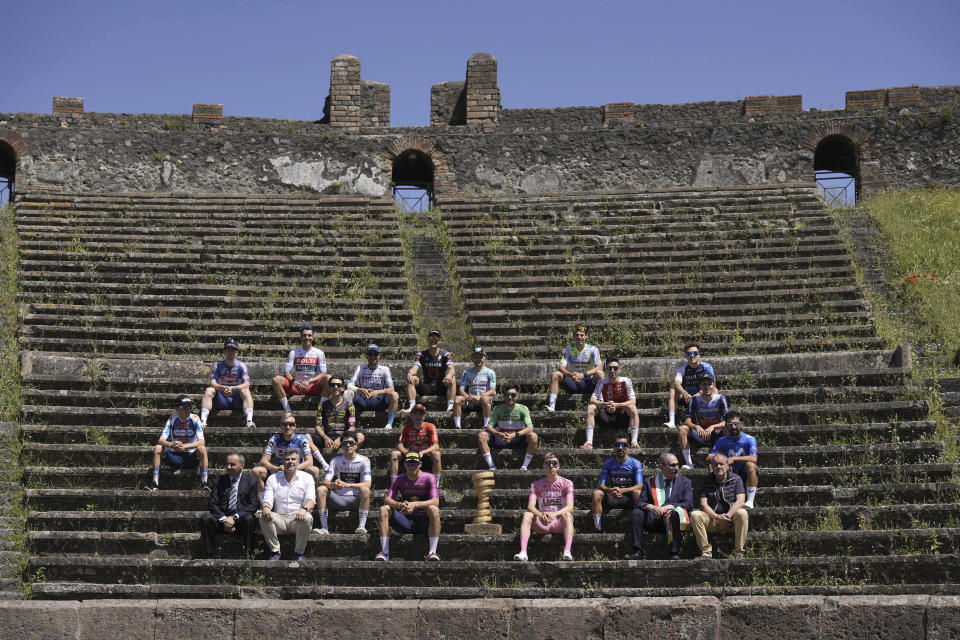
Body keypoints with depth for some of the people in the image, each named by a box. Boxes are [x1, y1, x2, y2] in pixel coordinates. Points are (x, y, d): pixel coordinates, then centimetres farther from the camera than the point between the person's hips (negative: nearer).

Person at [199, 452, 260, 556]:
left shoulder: (251, 481, 6)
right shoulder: (220, 480, 12)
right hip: (222, 518, 2)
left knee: (249, 519, -35)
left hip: (241, 519, -2)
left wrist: (235, 518, -16)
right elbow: (213, 503, 5)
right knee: (206, 519, -27)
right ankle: (210, 554, -22)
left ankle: (247, 554, -24)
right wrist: (224, 519, -13)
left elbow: (254, 505, -4)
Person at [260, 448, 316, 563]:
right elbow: (268, 499, 4)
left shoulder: (307, 478, 8)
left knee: (307, 518, -35)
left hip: (298, 518, -1)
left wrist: (305, 509, -29)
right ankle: (275, 551, -15)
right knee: (263, 517, -29)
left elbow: (311, 500, -4)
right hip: (279, 518, 2)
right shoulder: (273, 478, 13)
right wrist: (266, 507, -23)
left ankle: (299, 552, -16)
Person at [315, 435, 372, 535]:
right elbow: (325, 482, -6)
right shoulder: (336, 460, 4)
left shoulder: (364, 460, -3)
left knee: (365, 489, -33)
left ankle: (362, 526, -34)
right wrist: (334, 485, -31)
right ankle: (324, 528, -22)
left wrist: (347, 485, -32)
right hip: (340, 499, 3)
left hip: (357, 500, -3)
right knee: (321, 489, -19)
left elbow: (368, 484, -17)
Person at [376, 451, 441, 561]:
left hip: (424, 523, -3)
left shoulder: (429, 478, -5)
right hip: (406, 522, 3)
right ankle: (384, 552, -24)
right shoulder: (399, 480, 4)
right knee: (384, 509, -19)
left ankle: (433, 552, -36)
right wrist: (399, 505, -34)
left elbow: (435, 501, -20)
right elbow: (387, 499, -10)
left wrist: (414, 505, -36)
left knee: (434, 509, -33)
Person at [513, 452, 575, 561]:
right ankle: (523, 552, -40)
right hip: (541, 525, 2)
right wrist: (540, 515, -33)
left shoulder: (566, 483, 1)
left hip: (559, 524, -2)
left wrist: (555, 514, -35)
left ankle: (567, 552, -49)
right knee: (527, 514, -25)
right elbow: (530, 506, -9)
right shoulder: (536, 485, 7)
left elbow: (570, 507, -14)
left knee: (567, 514, -32)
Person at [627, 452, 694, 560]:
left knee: (676, 513, -34)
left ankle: (674, 554, -33)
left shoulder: (685, 482, 10)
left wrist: (667, 508, -16)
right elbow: (640, 502, 6)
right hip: (653, 520, 2)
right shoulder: (649, 481, 13)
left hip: (671, 519, -2)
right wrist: (651, 507, -18)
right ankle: (638, 552, -24)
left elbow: (688, 504, -2)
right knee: (637, 512, -22)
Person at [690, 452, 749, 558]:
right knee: (695, 515, -25)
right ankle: (706, 552, -23)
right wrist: (718, 517, -19)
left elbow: (740, 501, -8)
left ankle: (739, 552, -27)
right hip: (712, 519, 2)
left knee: (742, 513, -33)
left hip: (732, 519, -2)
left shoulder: (735, 479, 5)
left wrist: (728, 516, -24)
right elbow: (703, 504, -2)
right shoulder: (707, 482, 9)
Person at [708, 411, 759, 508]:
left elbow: (754, 459, -25)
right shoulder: (721, 441, 2)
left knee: (750, 465, -35)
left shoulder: (749, 439, -8)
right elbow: (709, 458, -5)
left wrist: (734, 459, -33)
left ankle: (750, 501, -33)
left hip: (746, 475, -3)